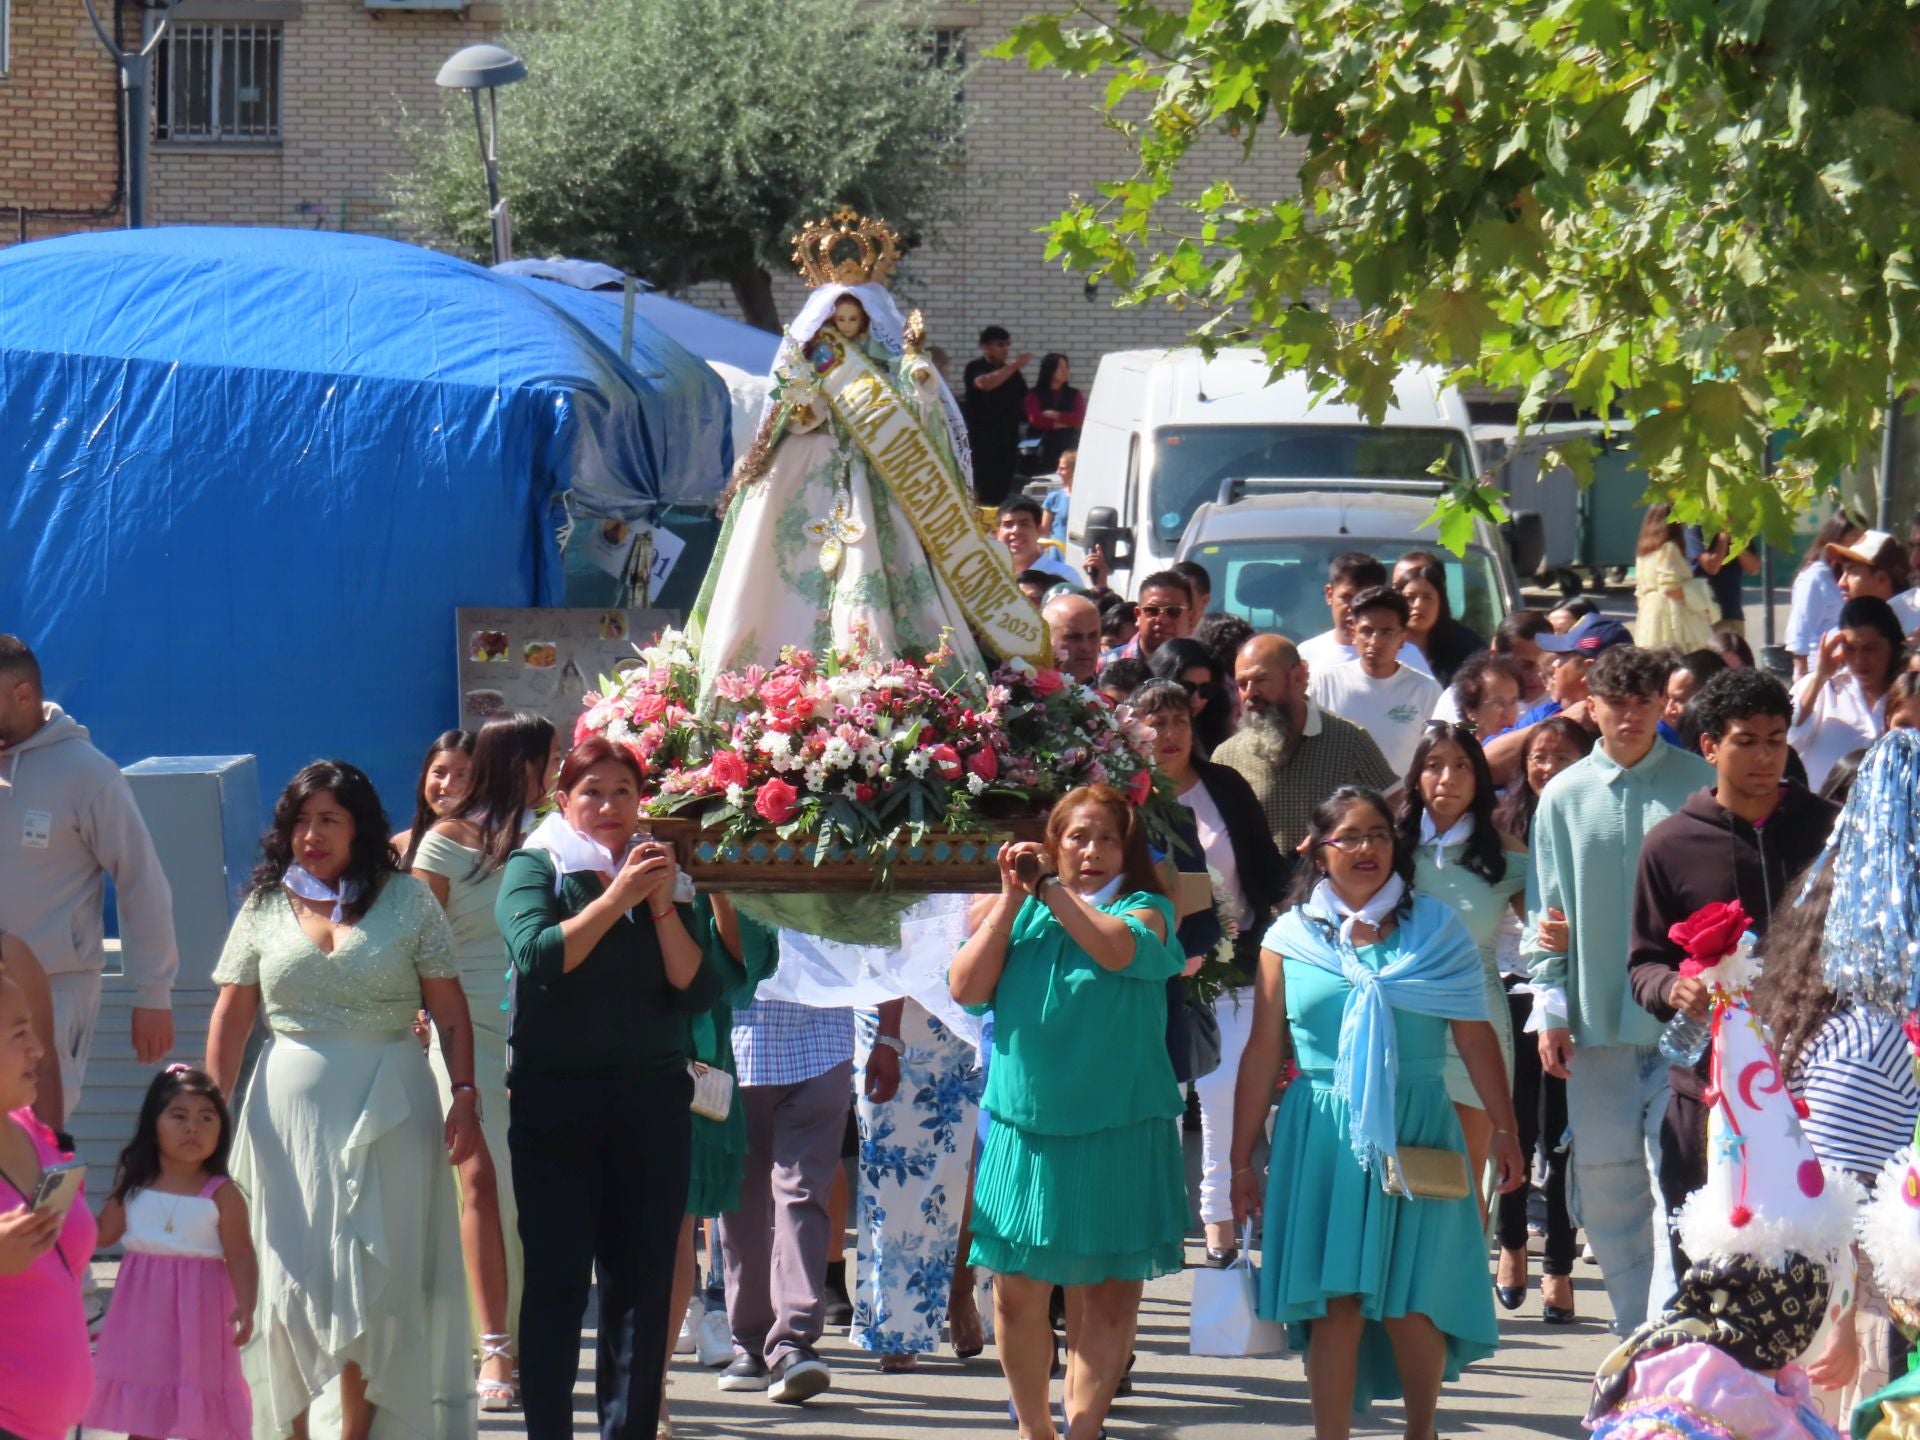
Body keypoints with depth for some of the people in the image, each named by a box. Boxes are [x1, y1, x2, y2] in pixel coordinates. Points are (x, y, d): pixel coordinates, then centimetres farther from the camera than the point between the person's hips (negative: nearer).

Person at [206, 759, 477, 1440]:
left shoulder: (407, 900, 2)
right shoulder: (265, 907, 7)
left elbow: (451, 1012, 0)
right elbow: (230, 1019, 7)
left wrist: (465, 1096, -9)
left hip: (387, 1106, -1)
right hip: (290, 1101, 1)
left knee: (371, 1276, 2)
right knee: (291, 1271, 1)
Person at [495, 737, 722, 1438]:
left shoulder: (661, 876, 12)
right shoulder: (534, 868, 4)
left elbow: (698, 991, 2)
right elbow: (538, 954, -14)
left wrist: (663, 907, -9)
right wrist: (617, 897, -17)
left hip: (651, 1098, 3)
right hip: (554, 1099, -3)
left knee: (643, 1281, 1)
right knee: (555, 1280, -5)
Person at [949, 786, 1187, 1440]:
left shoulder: (1144, 909, 2)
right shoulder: (1018, 914, 10)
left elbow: (1117, 949, -20)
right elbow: (966, 988, -2)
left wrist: (1051, 889, -16)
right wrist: (1011, 899, -5)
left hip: (1116, 1133, -2)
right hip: (1025, 1126, 2)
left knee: (1107, 1290, -2)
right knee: (1017, 1288, 3)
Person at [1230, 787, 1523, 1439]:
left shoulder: (1435, 928, 6)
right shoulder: (1289, 939, 6)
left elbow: (1476, 1037, 5)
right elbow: (1262, 1053, 7)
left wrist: (1504, 1130, 2)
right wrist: (1242, 1160, 6)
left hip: (1417, 1137, 0)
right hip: (1322, 1139, 0)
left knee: (1411, 1305, 1)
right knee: (1335, 1303, -3)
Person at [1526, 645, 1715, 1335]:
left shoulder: (1700, 784, 1)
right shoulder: (1564, 797, 8)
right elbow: (1545, 914, 10)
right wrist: (1550, 1007, 3)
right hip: (1597, 1018, 3)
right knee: (1605, 1186, 6)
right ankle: (1636, 1332, 19)